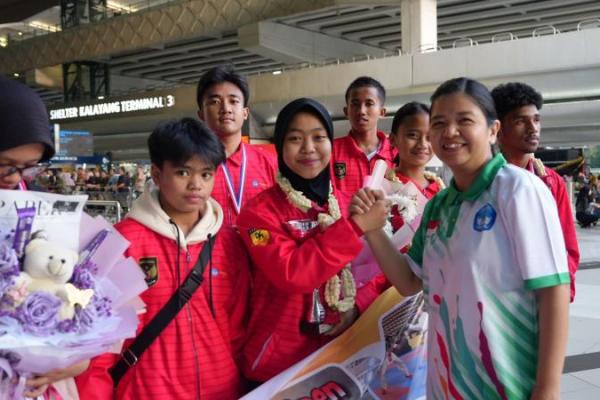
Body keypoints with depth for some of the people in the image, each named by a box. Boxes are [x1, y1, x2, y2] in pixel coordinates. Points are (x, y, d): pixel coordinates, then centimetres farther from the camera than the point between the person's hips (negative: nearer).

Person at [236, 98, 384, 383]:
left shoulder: (345, 204, 3)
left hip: (338, 351, 5)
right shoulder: (260, 210, -13)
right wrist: (353, 228, -26)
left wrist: (357, 303, -9)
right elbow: (291, 274, -26)